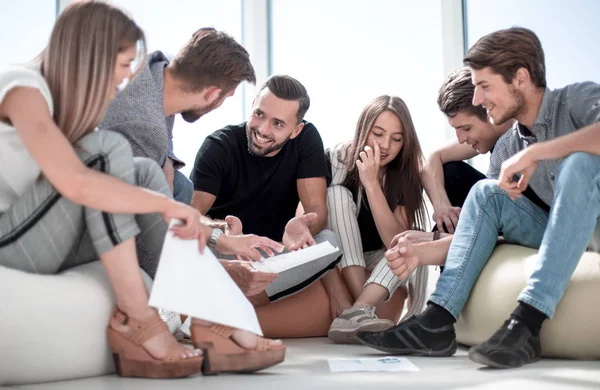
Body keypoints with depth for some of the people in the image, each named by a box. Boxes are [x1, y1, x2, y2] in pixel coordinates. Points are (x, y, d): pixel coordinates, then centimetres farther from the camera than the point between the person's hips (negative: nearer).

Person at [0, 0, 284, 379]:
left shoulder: (67, 95, 10)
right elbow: (76, 183, -33)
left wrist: (215, 238, 4)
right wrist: (167, 204, -23)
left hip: (45, 241, 8)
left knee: (144, 171, -3)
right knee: (109, 148, -22)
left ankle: (208, 321, -13)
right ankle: (135, 320, -22)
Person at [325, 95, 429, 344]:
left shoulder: (408, 176, -12)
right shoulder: (337, 160, -15)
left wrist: (371, 184, -32)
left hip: (378, 265, 1)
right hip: (336, 263, 0)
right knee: (338, 192, -26)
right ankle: (362, 310, -38)